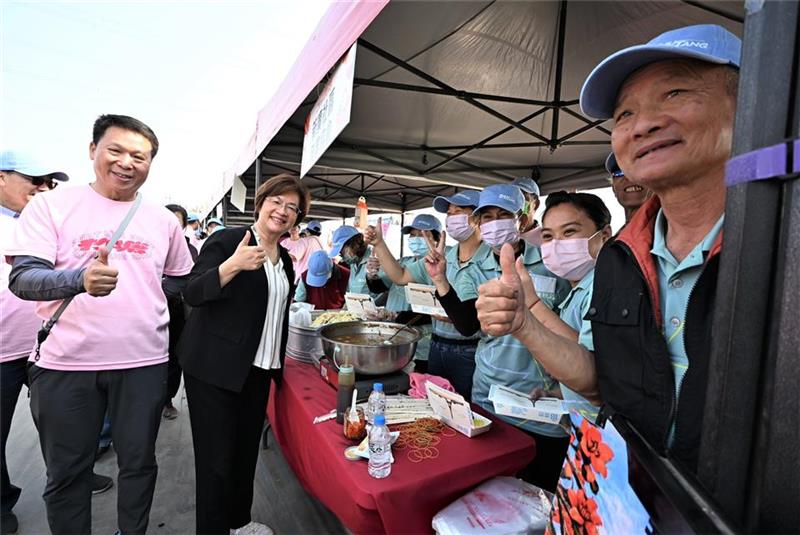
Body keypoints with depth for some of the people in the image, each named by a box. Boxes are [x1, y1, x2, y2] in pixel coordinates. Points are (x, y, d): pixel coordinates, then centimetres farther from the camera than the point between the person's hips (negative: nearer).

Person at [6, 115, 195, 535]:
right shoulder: (51, 205, -1)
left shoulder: (162, 219, 6)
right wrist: (80, 279, -28)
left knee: (139, 463, 15)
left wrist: (142, 289, 0)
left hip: (144, 362, 2)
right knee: (67, 471, 15)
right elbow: (22, 277, -11)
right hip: (64, 363, -1)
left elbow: (181, 281, 15)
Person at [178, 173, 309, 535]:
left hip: (259, 369, 6)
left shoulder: (285, 259, 11)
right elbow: (192, 294, -17)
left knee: (247, 450, 16)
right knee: (217, 458, 3)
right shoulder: (226, 241, -9)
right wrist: (233, 265, -33)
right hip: (214, 368, -6)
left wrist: (278, 363, 19)